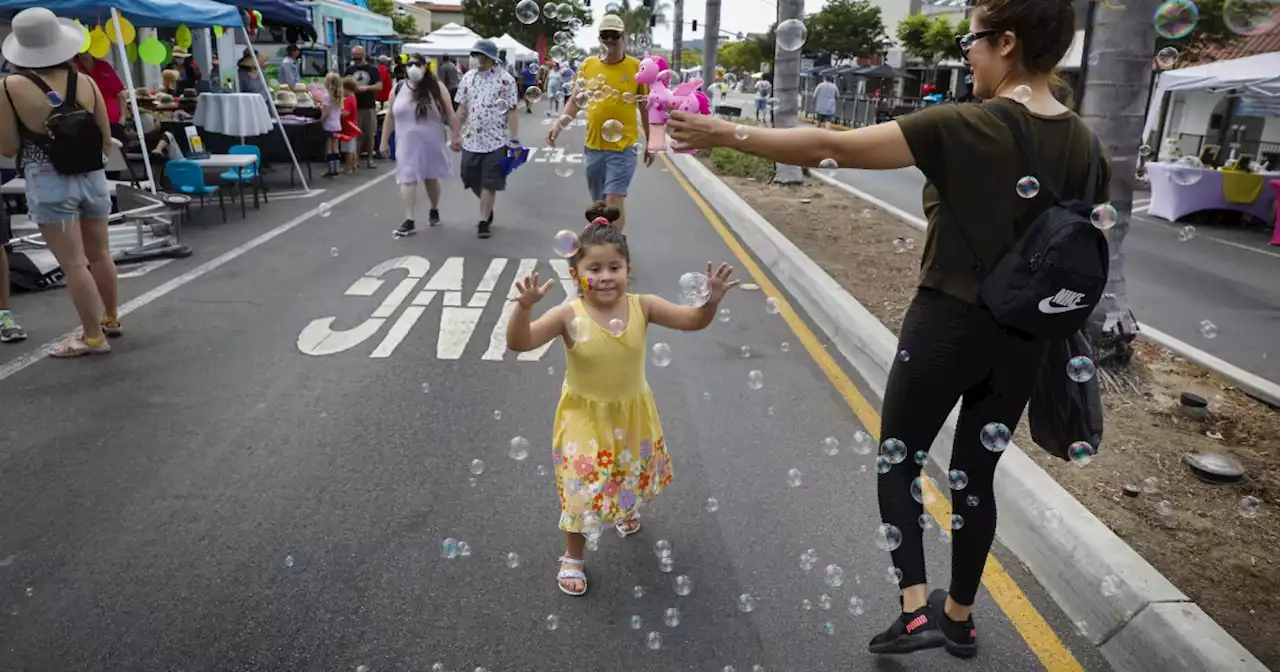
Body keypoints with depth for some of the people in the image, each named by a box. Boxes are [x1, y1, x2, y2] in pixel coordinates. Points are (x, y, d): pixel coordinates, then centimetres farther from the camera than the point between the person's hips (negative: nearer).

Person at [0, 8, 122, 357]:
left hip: (49, 184, -4)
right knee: (99, 254, 19)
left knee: (73, 264, 0)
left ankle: (93, 337, 6)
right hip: (92, 178, 4)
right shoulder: (85, 82, -1)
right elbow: (106, 140, 5)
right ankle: (110, 318, 34)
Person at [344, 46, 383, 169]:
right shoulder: (349, 69, 9)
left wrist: (366, 87, -23)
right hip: (354, 106, 1)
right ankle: (355, 159, 7)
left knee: (370, 134, 2)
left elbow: (379, 86, -7)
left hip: (369, 106, -1)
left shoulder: (373, 69, 1)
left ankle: (369, 159, 11)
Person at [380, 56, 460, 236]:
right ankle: (409, 220, -7)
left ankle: (434, 210, 37)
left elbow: (450, 115, -1)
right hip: (407, 145, 1)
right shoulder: (398, 90, 4)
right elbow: (390, 117, 10)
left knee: (431, 178, 14)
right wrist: (384, 141, 9)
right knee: (407, 180, -6)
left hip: (432, 144, -1)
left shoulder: (437, 88, -3)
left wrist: (457, 136, -8)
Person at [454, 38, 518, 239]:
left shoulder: (505, 79, -5)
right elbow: (461, 108, 11)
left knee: (489, 183, -1)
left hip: (496, 140, -5)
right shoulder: (468, 77, 8)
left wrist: (514, 139, -10)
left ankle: (483, 221, 9)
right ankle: (488, 208, 35)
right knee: (471, 180, 10)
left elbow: (511, 112, -6)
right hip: (471, 140, 5)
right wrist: (456, 135, 9)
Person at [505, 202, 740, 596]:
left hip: (632, 413, 3)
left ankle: (625, 510, 64)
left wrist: (712, 300, -32)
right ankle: (573, 558, 32)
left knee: (632, 475, 28)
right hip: (585, 417, -3)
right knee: (581, 489, 5)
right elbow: (518, 343, -27)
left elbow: (693, 321, -12)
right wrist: (524, 306, -45)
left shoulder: (642, 307, -15)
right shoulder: (568, 316, -22)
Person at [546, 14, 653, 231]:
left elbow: (645, 108, 5)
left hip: (623, 147, -3)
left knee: (613, 200, -14)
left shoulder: (637, 67, -2)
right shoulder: (588, 65, 3)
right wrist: (559, 123, -8)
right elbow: (575, 100, 9)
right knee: (600, 203, 14)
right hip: (593, 146, 4)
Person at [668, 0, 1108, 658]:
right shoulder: (1085, 145, 1)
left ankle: (915, 610, 11)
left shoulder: (963, 127, -17)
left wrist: (727, 135, -12)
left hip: (947, 325, -5)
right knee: (975, 476, 19)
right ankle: (959, 616, 35)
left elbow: (830, 147, -19)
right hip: (1023, 340, 6)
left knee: (898, 461, 15)